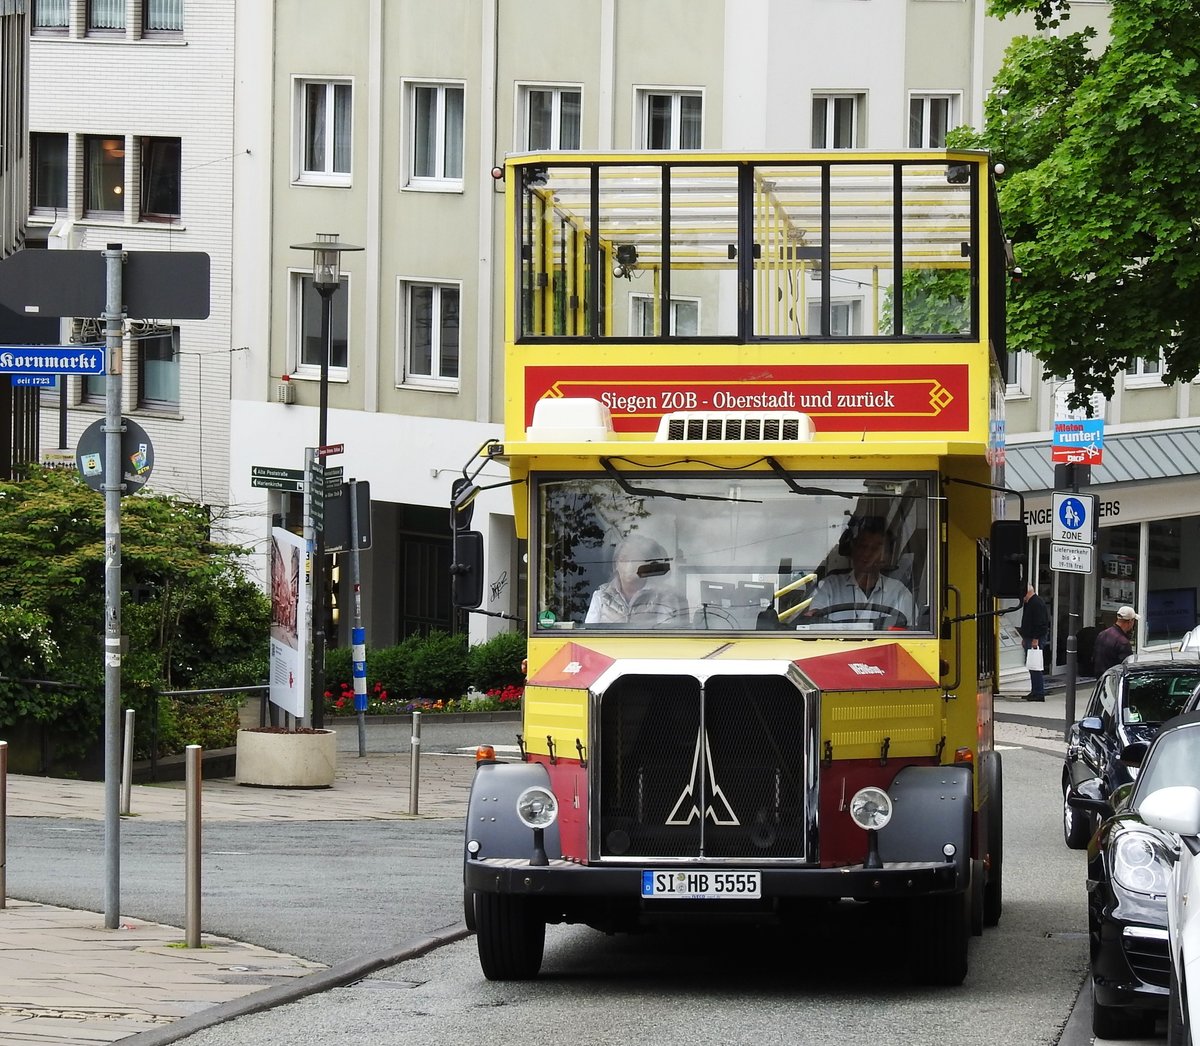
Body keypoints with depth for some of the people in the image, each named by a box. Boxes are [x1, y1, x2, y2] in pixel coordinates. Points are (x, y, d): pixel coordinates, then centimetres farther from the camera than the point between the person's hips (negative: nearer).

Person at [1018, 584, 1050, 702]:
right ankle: (1035, 692, 18)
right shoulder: (1028, 603, 18)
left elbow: (1040, 623, -21)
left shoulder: (1037, 603, -15)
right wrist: (1024, 638, 24)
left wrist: (1035, 639, -23)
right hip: (1029, 639, 11)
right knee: (1032, 667, 13)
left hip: (1035, 640, -11)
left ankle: (1039, 694, -11)